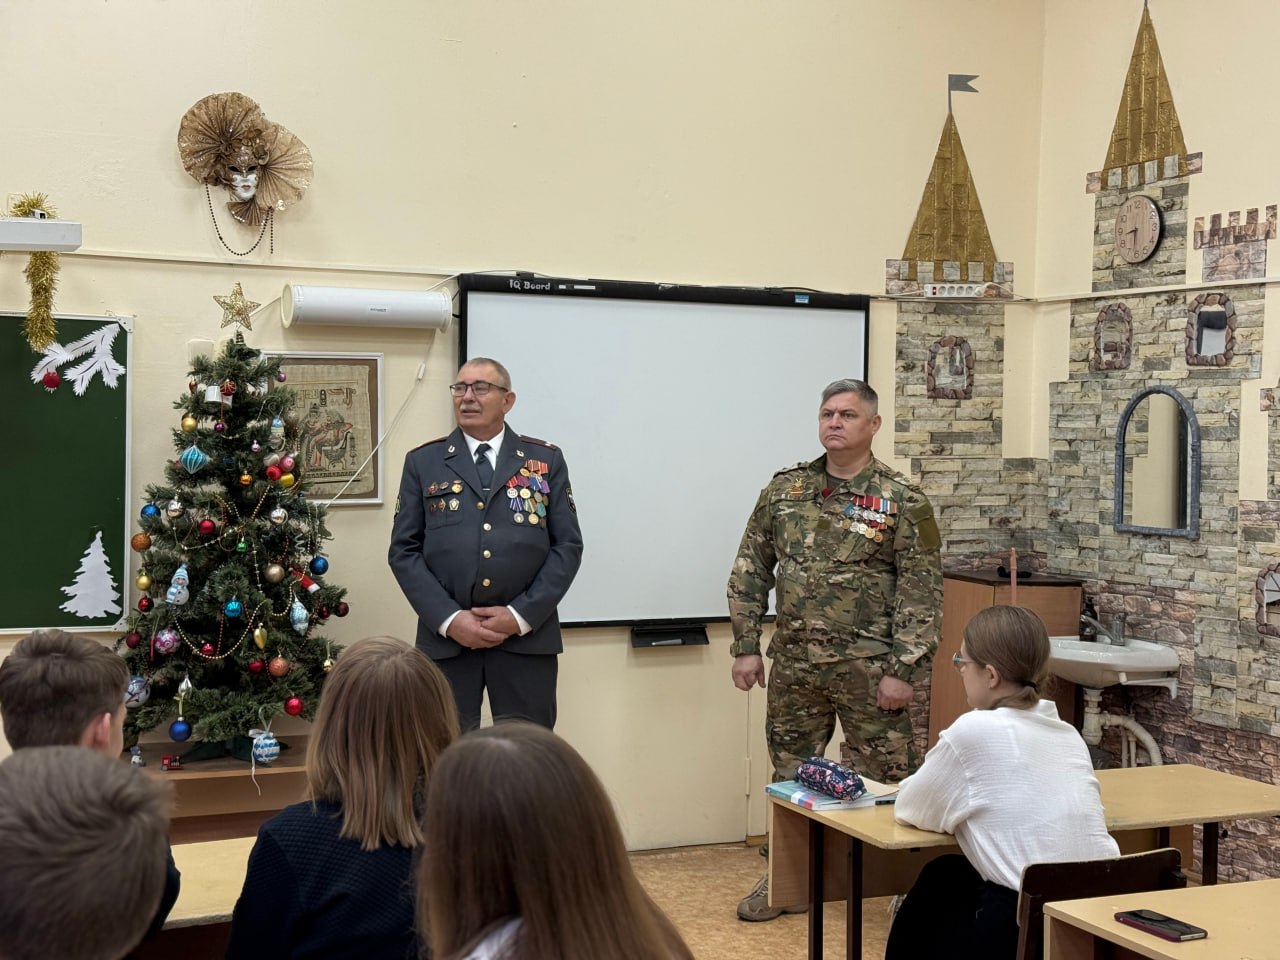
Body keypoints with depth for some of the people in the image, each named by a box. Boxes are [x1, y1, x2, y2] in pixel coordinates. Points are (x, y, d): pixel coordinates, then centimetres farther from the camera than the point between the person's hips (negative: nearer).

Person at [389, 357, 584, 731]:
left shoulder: (546, 460, 8)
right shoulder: (422, 462, 9)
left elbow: (568, 545, 3)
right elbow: (404, 550, 4)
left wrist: (521, 615, -8)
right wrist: (448, 619, -9)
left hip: (528, 636, 0)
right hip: (445, 636, 0)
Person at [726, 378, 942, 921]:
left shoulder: (903, 501, -6)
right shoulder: (783, 490, 6)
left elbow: (922, 593, -8)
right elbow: (750, 571, 9)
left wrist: (904, 670, -14)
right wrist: (746, 646, 3)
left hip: (868, 667, -4)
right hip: (793, 663, 4)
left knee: (883, 781, 3)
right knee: (790, 775, 14)